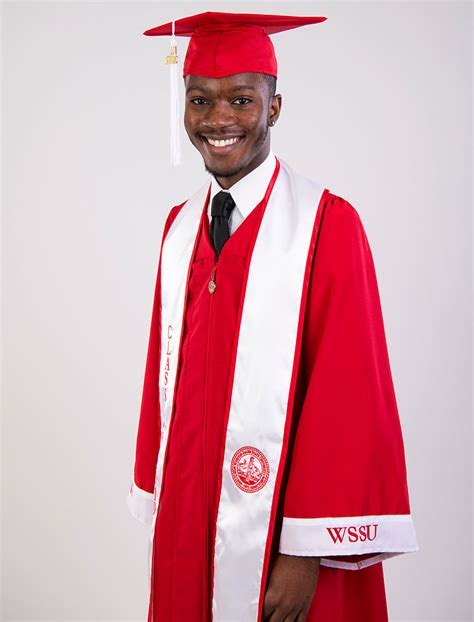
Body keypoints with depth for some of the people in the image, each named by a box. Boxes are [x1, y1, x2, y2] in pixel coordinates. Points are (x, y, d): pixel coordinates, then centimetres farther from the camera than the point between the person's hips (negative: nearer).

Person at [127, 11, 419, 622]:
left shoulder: (328, 224, -13)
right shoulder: (180, 226, 5)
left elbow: (348, 394, -16)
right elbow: (164, 373, 10)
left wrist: (307, 553, -17)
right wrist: (159, 506, 9)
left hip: (275, 532, -5)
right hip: (185, 522, 5)